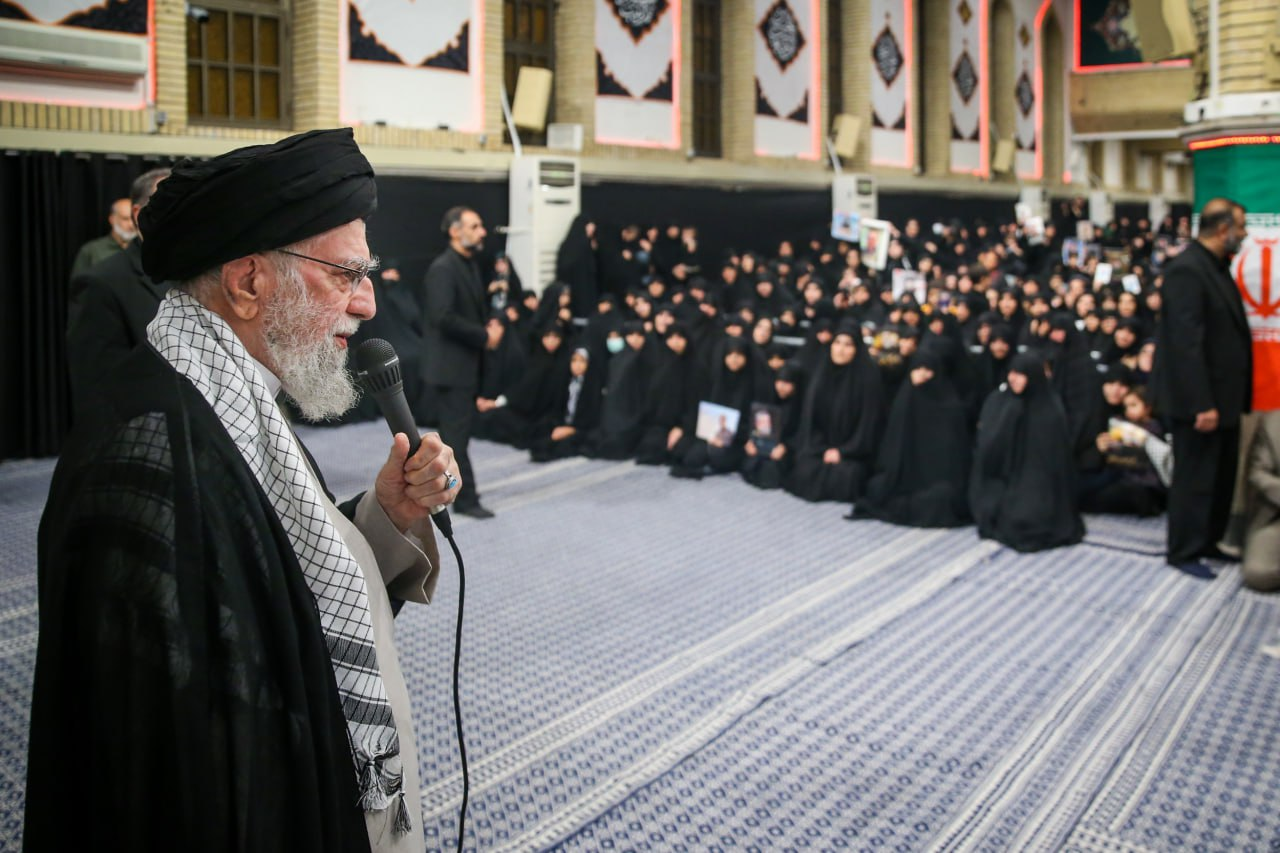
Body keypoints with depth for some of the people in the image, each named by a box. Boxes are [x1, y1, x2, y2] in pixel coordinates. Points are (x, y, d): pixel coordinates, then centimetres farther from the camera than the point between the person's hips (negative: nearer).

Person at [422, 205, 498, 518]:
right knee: (456, 433, -3)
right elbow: (443, 317, -24)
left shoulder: (471, 264, 14)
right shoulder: (443, 268, -15)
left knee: (457, 431, 16)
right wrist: (484, 336, -17)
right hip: (448, 366, -9)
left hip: (465, 364, 9)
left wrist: (488, 329, 2)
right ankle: (465, 498, 3)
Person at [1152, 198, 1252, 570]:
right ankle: (1184, 551, 13)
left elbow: (1228, 331, 15)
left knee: (1222, 476, 16)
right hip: (1200, 398, -9)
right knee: (1195, 479, 1)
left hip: (1223, 394, 10)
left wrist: (1231, 397, 11)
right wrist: (1201, 404, -24)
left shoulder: (1217, 267, 12)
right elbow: (1186, 342, -23)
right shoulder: (1186, 270, -18)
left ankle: (1208, 541, 29)